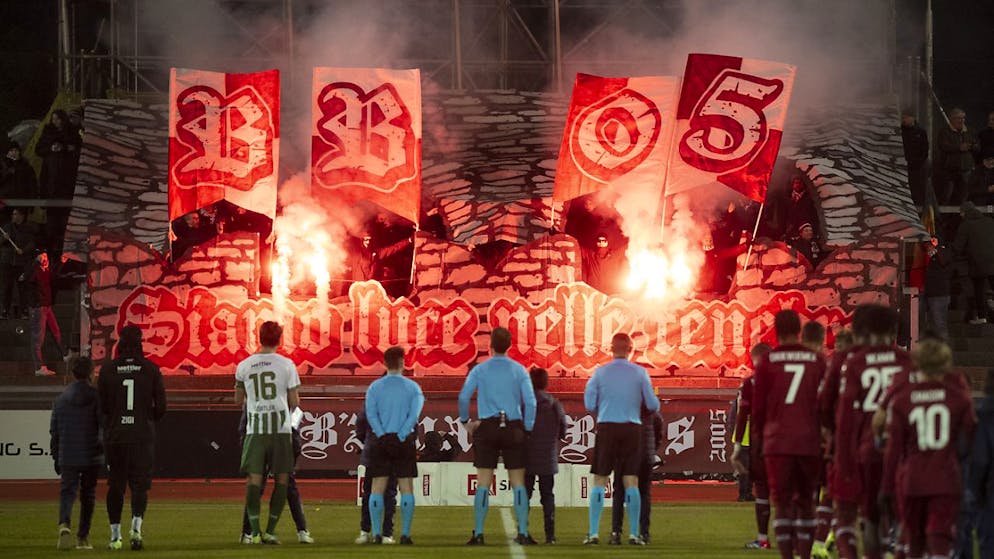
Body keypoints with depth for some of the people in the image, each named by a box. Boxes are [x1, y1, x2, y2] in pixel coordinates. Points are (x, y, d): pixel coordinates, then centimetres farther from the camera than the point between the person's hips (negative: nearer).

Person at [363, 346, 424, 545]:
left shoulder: (375, 387, 5)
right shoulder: (412, 387, 3)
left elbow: (370, 414, -5)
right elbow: (414, 414, -8)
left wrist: (382, 435, -8)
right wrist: (402, 435, -8)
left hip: (381, 440, 1)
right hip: (404, 441, -1)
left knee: (378, 488, 3)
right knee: (406, 488, 3)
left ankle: (376, 533, -4)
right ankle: (405, 534, -2)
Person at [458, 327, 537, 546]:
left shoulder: (480, 370, 1)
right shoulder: (519, 370, 2)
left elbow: (463, 396, -8)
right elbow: (530, 402, -4)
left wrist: (465, 421, 6)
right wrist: (527, 428, 5)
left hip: (487, 427, 0)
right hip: (513, 428, 0)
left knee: (483, 483, 1)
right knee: (518, 482, 4)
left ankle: (478, 533, -4)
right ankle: (523, 532, -2)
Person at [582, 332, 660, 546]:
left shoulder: (600, 372, 2)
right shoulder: (639, 373, 1)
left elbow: (589, 404, 1)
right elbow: (652, 405, 2)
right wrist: (655, 407, 24)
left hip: (606, 427, 0)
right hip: (632, 428, 0)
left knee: (599, 482, 3)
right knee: (631, 482, 3)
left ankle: (593, 532, -3)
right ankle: (634, 533, 0)